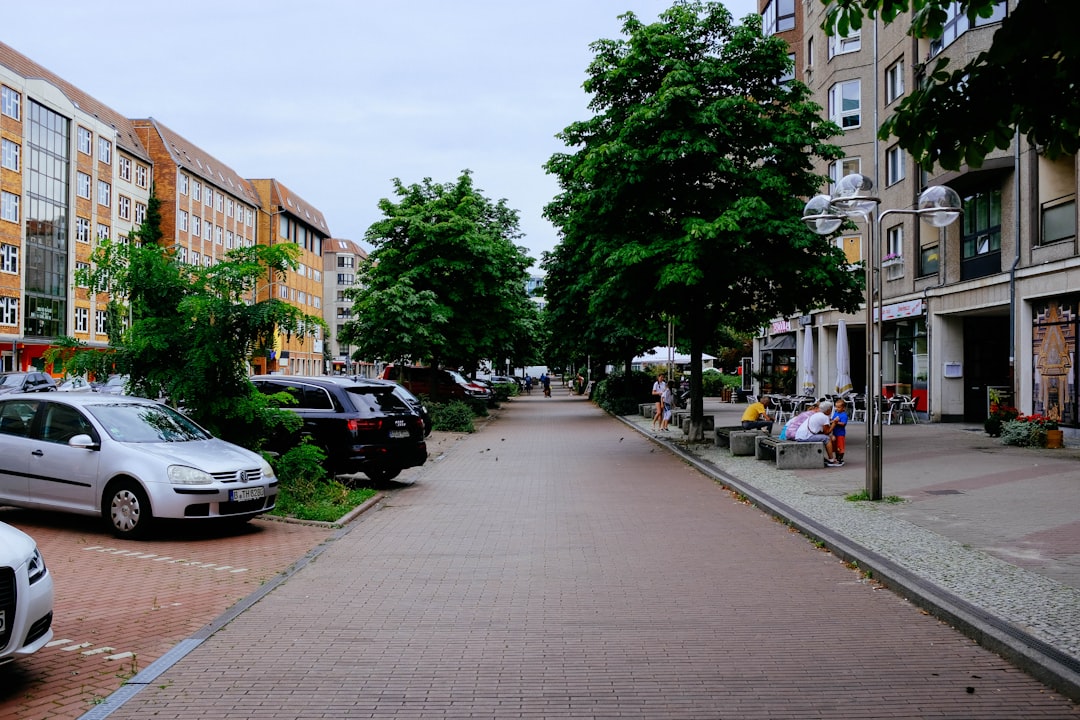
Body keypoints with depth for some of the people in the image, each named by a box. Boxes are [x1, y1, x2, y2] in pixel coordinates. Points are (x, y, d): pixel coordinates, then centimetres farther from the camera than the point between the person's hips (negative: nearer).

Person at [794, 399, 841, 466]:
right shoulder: (825, 417, -7)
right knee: (827, 438, -5)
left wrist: (831, 422, 21)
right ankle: (831, 461, 0)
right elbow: (827, 432, -2)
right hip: (805, 437, -10)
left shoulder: (816, 415, 19)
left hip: (798, 437, 10)